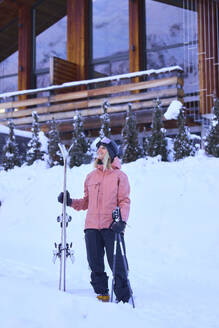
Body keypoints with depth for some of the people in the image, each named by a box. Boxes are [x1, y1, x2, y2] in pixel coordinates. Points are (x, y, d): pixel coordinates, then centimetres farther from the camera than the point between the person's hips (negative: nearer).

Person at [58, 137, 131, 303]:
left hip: (112, 227, -4)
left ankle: (123, 298, 3)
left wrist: (122, 220, -16)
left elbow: (124, 201, -1)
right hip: (92, 227, 5)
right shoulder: (91, 176, 19)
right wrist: (70, 202, 7)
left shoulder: (120, 175, 6)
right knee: (95, 264, 5)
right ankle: (102, 294, 17)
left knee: (117, 264, -6)